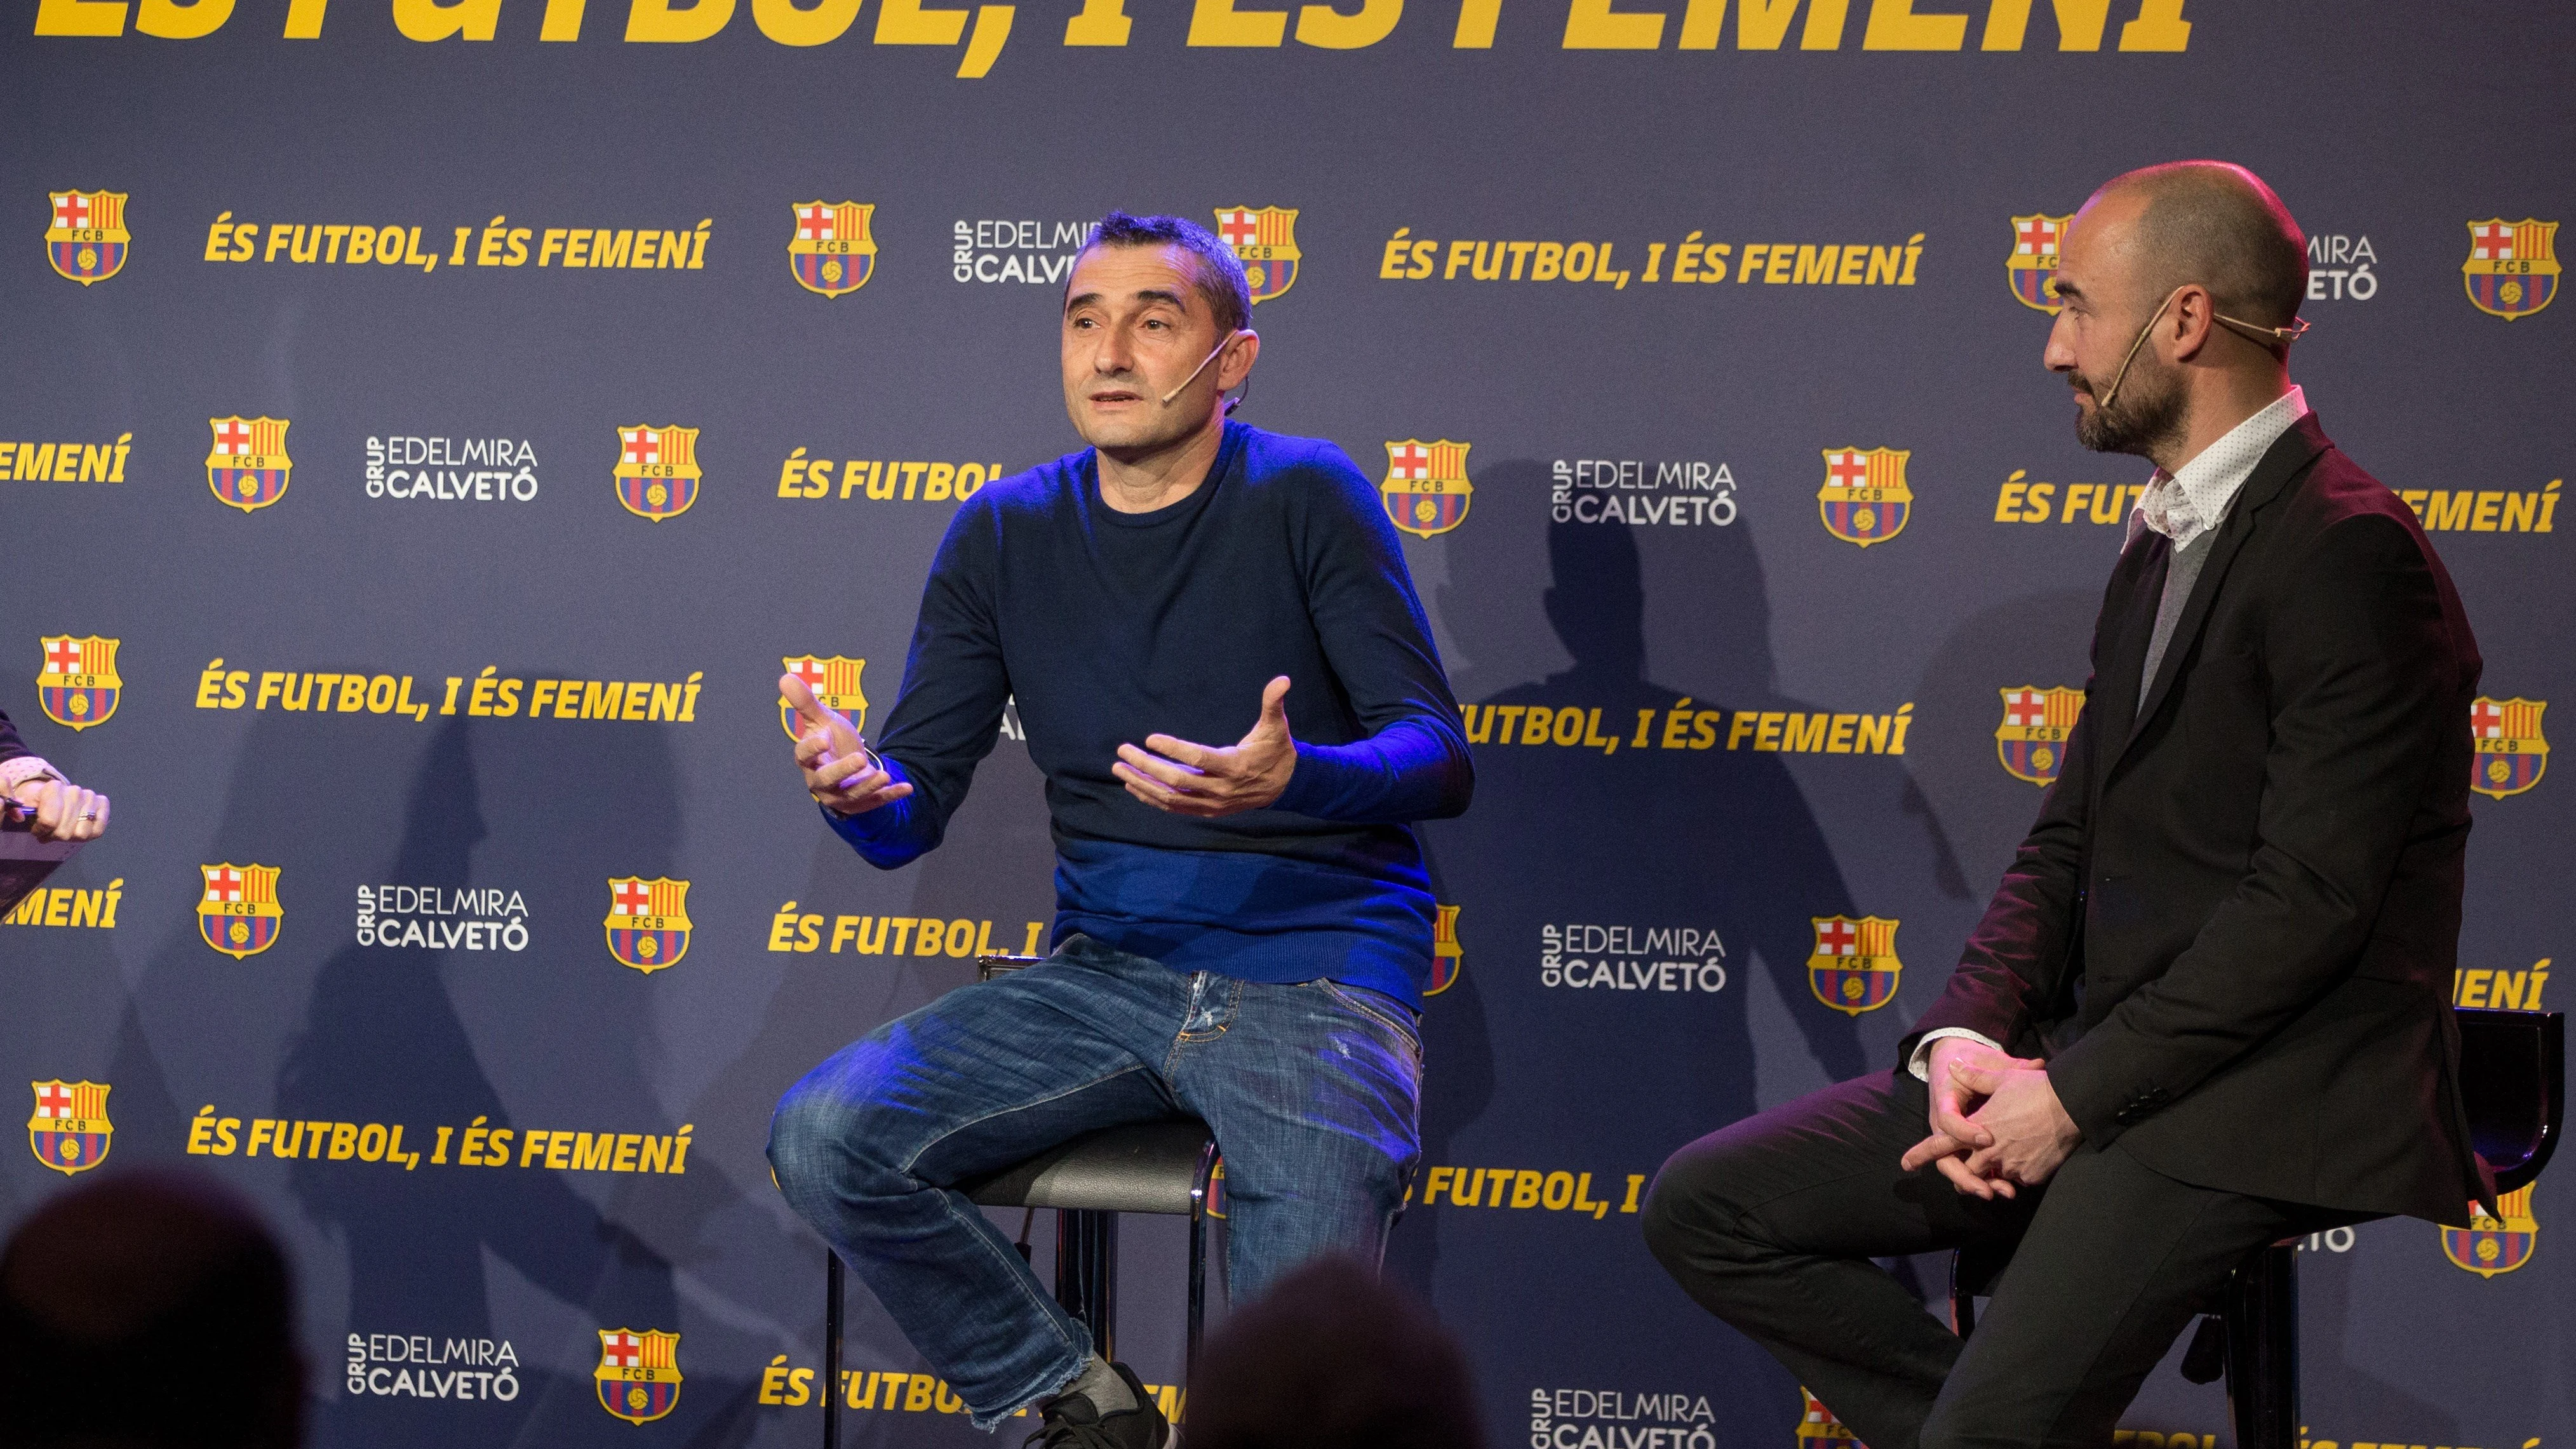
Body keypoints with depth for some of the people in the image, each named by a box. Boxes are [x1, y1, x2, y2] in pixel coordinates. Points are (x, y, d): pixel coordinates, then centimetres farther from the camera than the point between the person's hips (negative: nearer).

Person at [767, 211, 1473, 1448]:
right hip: (1104, 974, 5)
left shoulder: (1306, 498, -4)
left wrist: (1293, 780, -32)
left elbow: (1438, 756, -10)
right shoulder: (1005, 534, 8)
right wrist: (859, 791, -20)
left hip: (1313, 974, -4)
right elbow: (916, 807, 6)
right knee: (823, 1138, -18)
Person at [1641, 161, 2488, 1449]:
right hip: (2100, 1063, 10)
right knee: (1704, 1209, 3)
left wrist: (2076, 1095, -16)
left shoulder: (2349, 553, -14)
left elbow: (2310, 898, -20)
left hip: (2266, 1101, -10)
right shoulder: (2162, 542, 18)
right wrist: (1967, 1031, -1)